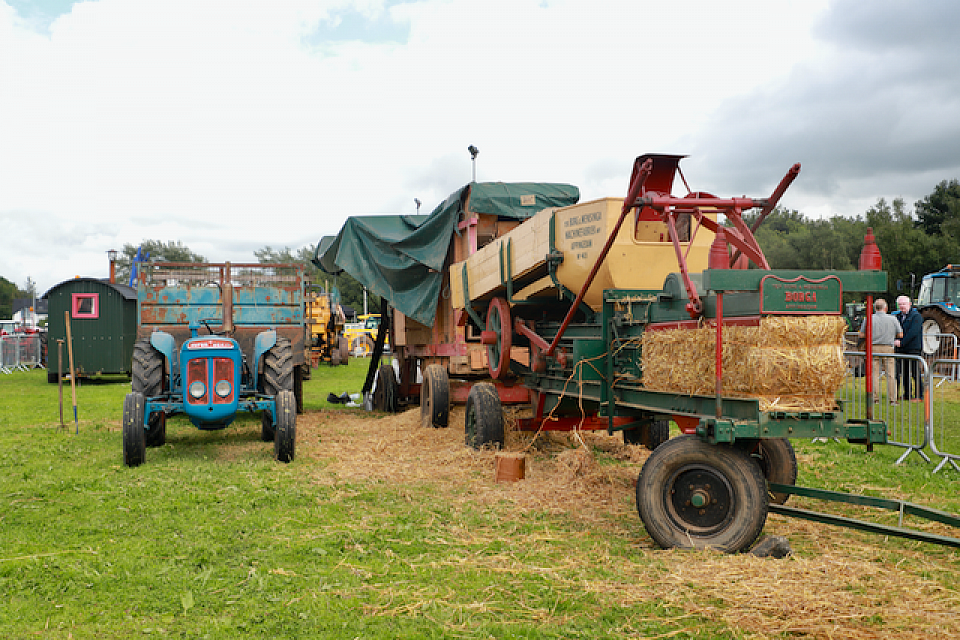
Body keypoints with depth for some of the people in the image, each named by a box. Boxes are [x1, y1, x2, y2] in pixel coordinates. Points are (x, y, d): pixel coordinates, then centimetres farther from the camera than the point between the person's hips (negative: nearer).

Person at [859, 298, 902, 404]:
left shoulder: (868, 319, -2)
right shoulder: (892, 319, 0)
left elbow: (862, 335, 3)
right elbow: (900, 335, 7)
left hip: (873, 348, 0)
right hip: (888, 348, 0)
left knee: (874, 374, 4)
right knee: (890, 374, 5)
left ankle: (875, 398, 3)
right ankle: (892, 399, 5)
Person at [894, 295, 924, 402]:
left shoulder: (916, 316, -6)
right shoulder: (897, 316, 16)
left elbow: (913, 332, -16)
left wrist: (902, 342, -18)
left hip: (913, 349, -7)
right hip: (901, 349, 7)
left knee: (915, 373, -3)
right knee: (904, 373, 10)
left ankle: (919, 396, 3)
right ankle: (907, 394, 18)